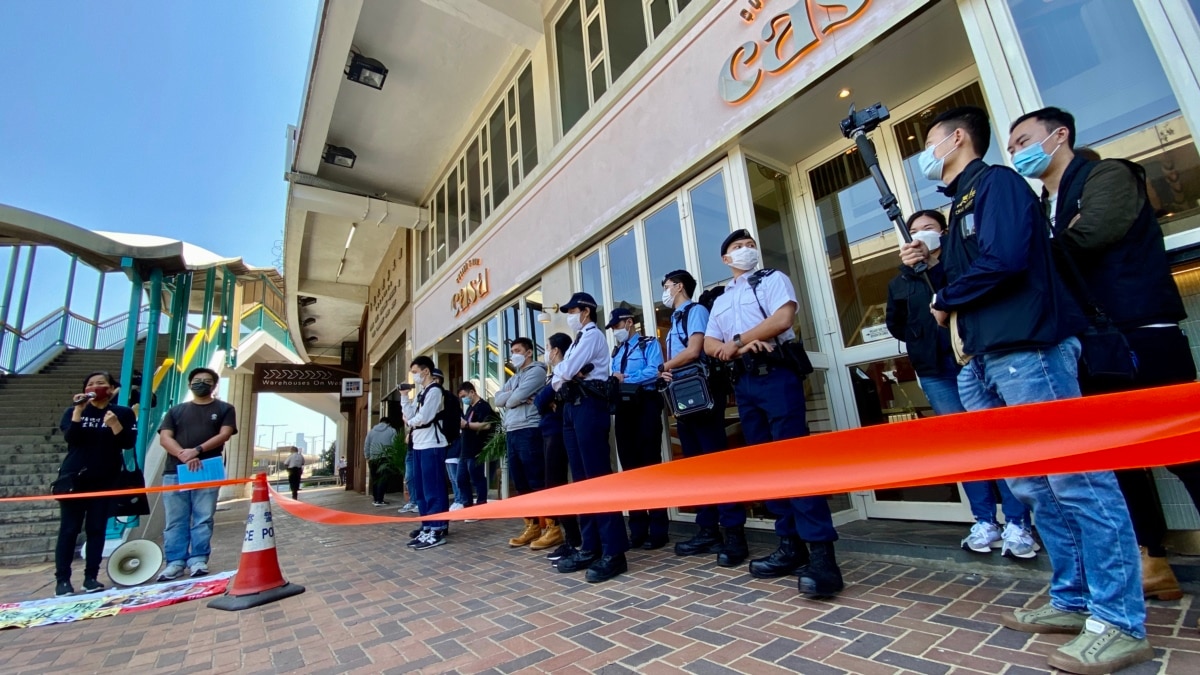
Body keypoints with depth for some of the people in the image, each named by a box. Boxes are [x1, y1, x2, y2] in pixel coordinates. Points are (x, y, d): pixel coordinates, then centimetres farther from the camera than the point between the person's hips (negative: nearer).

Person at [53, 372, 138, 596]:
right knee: (69, 529, 0)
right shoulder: (73, 411, 6)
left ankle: (91, 577, 8)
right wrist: (78, 410, -16)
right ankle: (62, 580, 5)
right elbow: (70, 438, -11)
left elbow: (128, 443, -7)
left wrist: (114, 424, -21)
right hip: (74, 478, 0)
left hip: (106, 480, 0)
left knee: (97, 529, 3)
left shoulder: (123, 413, 3)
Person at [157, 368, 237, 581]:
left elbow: (224, 434, -2)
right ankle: (175, 562, 10)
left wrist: (197, 450, -17)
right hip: (174, 472, 3)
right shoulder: (176, 410, 17)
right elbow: (164, 438, 5)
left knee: (203, 519, -2)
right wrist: (183, 454, -14)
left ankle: (198, 560, 4)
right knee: (175, 521, 4)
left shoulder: (224, 409, 11)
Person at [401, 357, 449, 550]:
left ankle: (437, 531, -4)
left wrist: (409, 422, 0)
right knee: (420, 489, 15)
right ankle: (428, 525, 25)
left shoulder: (434, 390, -9)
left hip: (432, 445, -10)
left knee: (433, 489, -7)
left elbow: (424, 418, -18)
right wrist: (405, 396, 8)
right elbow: (409, 415, 12)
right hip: (419, 445, 10)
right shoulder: (420, 393, 19)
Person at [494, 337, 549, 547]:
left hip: (528, 431, -8)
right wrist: (513, 395, -6)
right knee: (520, 483, 10)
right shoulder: (513, 378, 24)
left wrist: (508, 398, 6)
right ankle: (532, 527, 18)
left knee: (538, 482, -7)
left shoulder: (536, 371, -3)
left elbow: (516, 397, -13)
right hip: (511, 432, 9)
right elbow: (498, 399, 10)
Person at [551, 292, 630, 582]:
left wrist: (561, 372, 6)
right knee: (582, 479, 9)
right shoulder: (577, 341, 23)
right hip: (571, 408, 9)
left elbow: (565, 371, -14)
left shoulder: (593, 335, -3)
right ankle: (590, 547, 15)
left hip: (588, 407, -9)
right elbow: (556, 380, 18)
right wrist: (562, 379, -2)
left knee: (599, 477, -10)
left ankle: (614, 552, -6)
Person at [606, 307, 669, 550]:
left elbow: (655, 371, -14)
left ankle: (658, 530, 6)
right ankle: (637, 529, 16)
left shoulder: (649, 344, 3)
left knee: (650, 465, -3)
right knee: (629, 467, 7)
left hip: (645, 407, -6)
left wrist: (625, 378, -14)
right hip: (623, 408, 7)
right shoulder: (616, 352, 21)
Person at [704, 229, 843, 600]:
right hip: (744, 383, 6)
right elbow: (709, 344, 9)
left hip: (777, 375, -5)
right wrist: (741, 346, -11)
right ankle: (791, 545, 13)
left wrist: (735, 340, -7)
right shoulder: (721, 301, 22)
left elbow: (783, 318, -11)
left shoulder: (773, 279, 8)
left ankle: (821, 552, -10)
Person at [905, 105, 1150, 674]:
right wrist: (928, 265, 10)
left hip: (1025, 350, -10)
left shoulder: (996, 181, -1)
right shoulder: (960, 203, 25)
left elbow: (1005, 259, -17)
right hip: (986, 361, 10)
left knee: (1077, 481, -5)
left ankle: (1120, 623, 4)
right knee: (1034, 488, 12)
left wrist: (945, 302, -4)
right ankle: (1073, 601, 22)